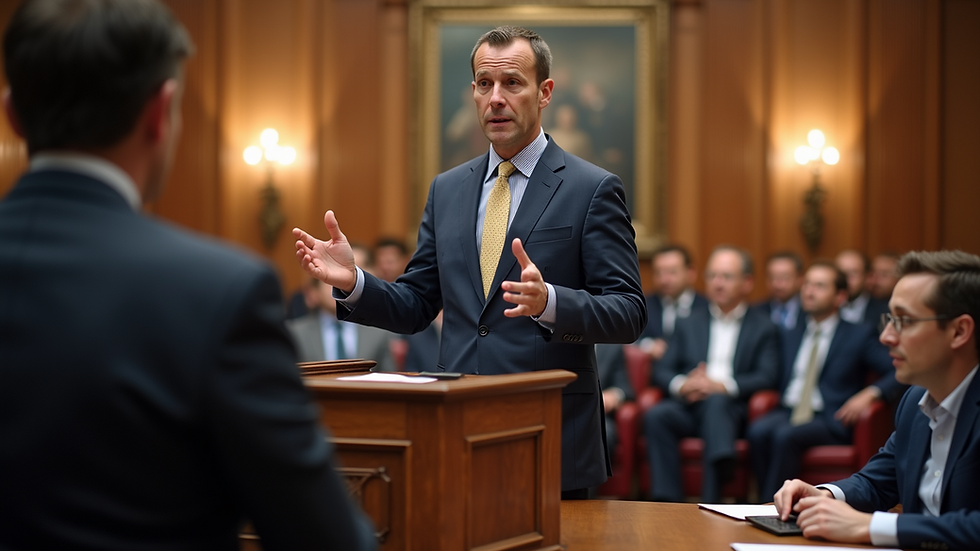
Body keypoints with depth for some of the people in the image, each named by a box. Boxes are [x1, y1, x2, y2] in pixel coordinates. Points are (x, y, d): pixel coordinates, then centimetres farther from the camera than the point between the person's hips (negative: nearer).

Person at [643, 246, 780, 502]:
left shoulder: (763, 327, 18)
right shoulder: (688, 324, 27)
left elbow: (767, 377, 3)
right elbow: (661, 372, 16)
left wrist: (722, 385, -13)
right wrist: (681, 385, -8)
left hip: (730, 409, -3)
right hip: (687, 407, 3)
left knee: (715, 402, -38)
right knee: (656, 416, -31)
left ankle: (710, 505, -55)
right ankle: (668, 502, -37)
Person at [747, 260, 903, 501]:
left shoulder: (859, 335, 10)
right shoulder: (790, 337, 25)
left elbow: (901, 373, 0)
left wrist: (870, 393, -16)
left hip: (830, 420, -4)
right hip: (788, 413, 4)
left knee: (785, 435, -35)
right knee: (758, 431, -30)